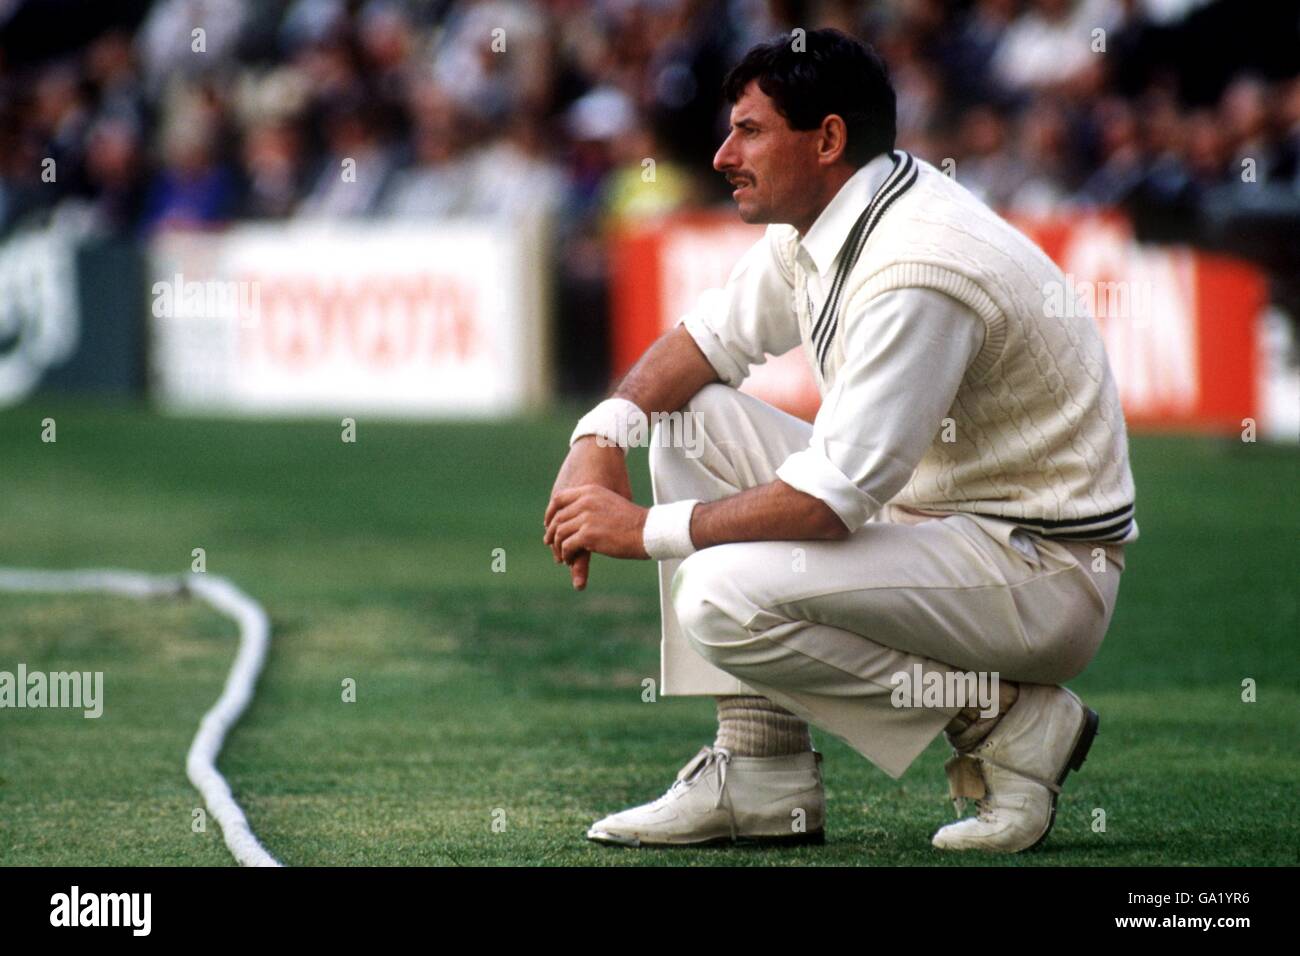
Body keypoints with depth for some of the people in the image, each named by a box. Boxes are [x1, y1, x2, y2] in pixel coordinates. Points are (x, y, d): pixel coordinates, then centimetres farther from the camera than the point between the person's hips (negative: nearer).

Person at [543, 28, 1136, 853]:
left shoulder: (916, 266, -25)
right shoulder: (815, 225, 4)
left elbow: (833, 498, -28)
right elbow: (714, 336, 18)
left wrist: (649, 529, -18)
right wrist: (604, 434, -1)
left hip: (1046, 573, -10)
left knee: (726, 597, -25)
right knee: (693, 422, 7)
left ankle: (1007, 723, -8)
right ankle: (760, 776, 5)